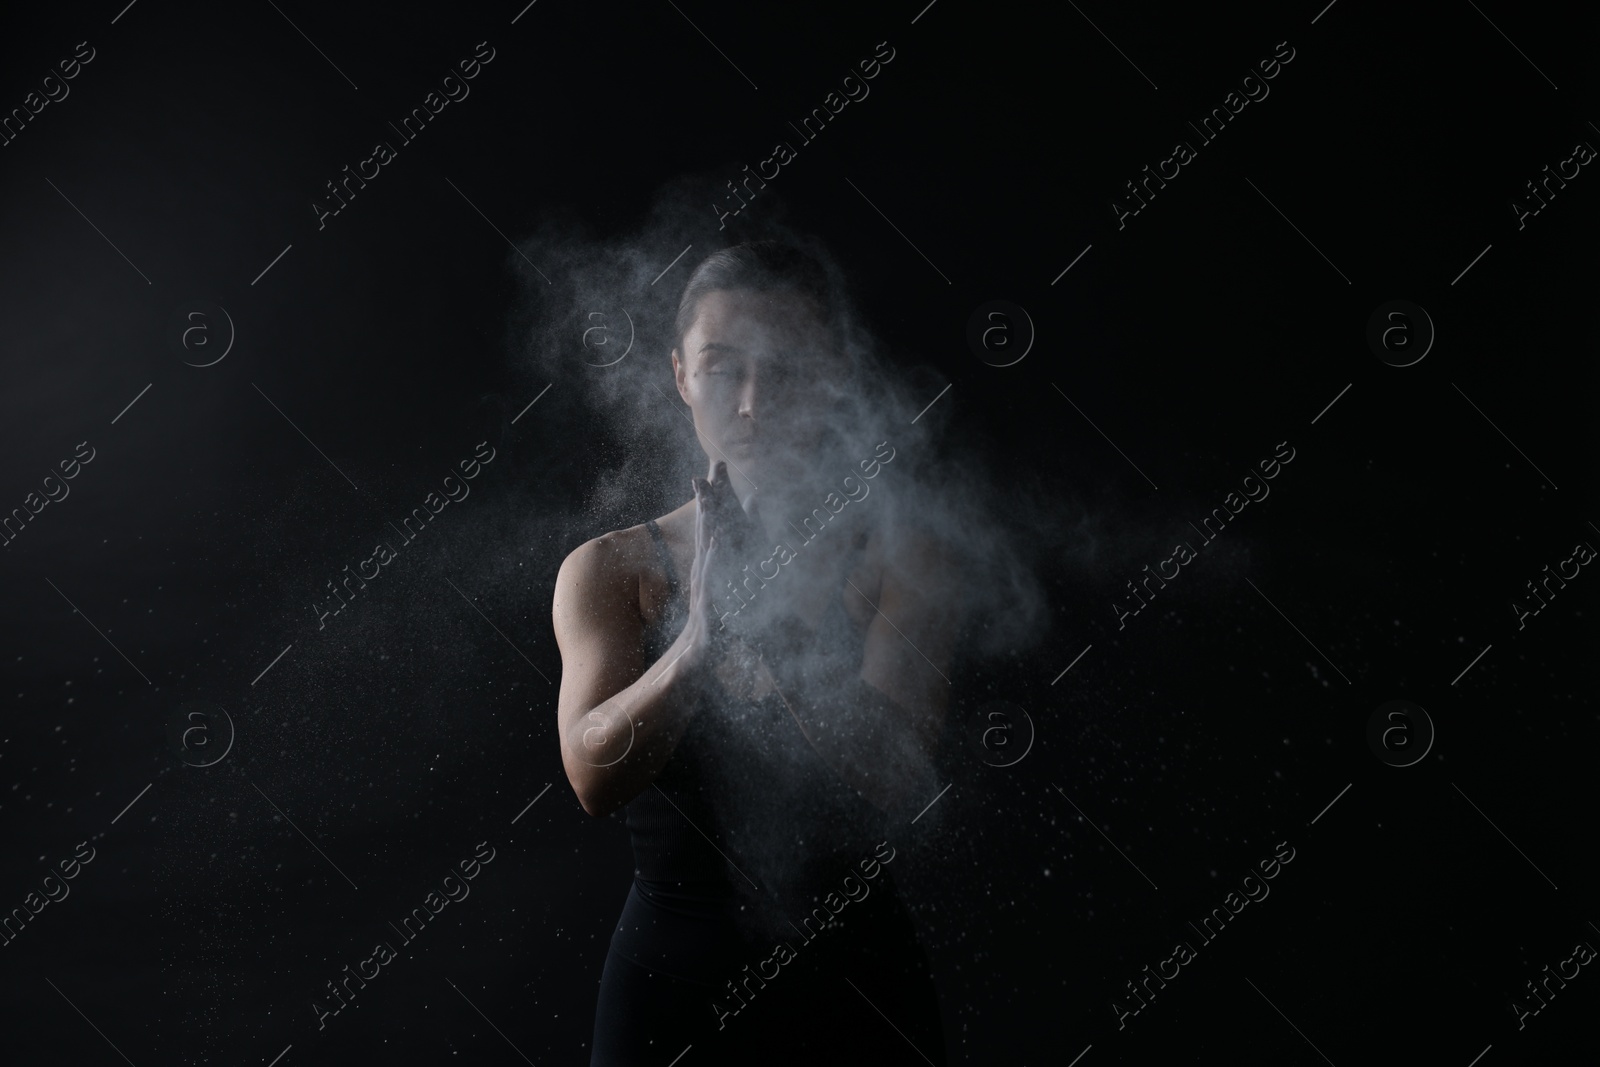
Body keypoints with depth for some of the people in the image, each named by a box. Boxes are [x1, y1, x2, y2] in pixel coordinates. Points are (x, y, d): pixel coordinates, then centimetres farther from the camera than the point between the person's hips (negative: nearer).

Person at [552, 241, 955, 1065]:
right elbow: (594, 776, -16)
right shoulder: (609, 571, -2)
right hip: (671, 974, 0)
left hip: (856, 988, 0)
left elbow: (897, 786, -17)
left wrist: (774, 633, -32)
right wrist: (700, 639, -34)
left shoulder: (897, 563, -4)